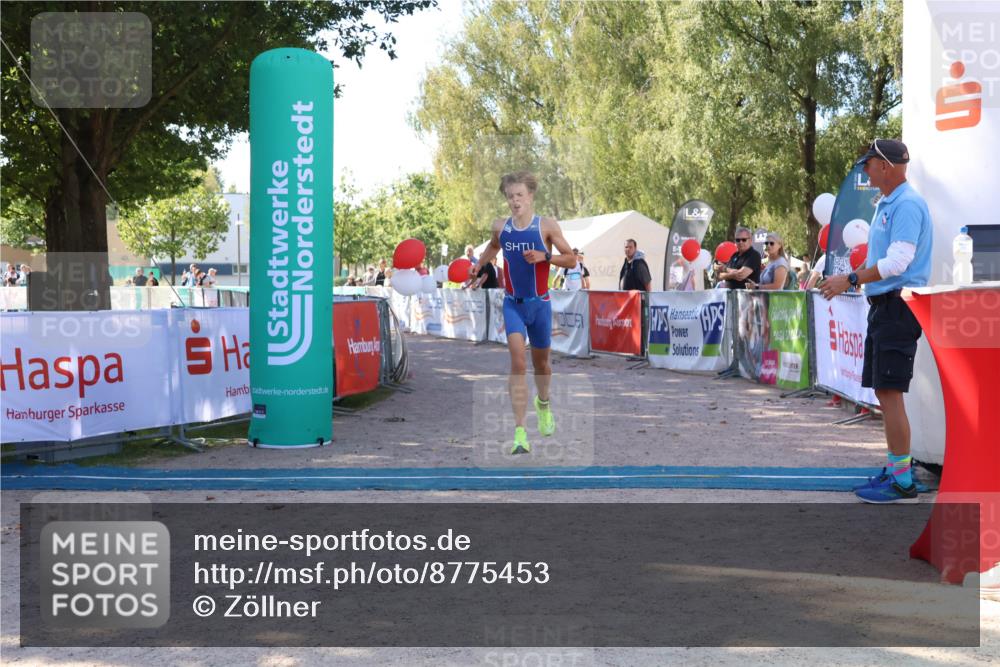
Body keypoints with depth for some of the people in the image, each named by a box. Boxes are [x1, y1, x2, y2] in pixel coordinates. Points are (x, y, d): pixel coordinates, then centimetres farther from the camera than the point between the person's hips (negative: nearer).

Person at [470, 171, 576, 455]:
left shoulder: (547, 226, -9)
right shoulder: (500, 226, 0)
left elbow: (571, 260, -6)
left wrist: (545, 256, -21)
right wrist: (479, 264, 9)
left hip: (540, 303, 0)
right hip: (512, 303, 0)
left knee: (541, 361, 16)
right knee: (517, 362, -15)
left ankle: (543, 404, 49)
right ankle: (519, 433, -18)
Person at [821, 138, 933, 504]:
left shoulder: (907, 205, -14)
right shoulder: (886, 204, 18)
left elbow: (898, 262, -21)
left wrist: (851, 280, -15)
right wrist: (847, 277, 17)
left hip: (899, 306, -10)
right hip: (883, 306, 10)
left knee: (890, 393, -10)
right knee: (883, 392, 13)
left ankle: (902, 482, -5)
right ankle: (895, 470, 21)